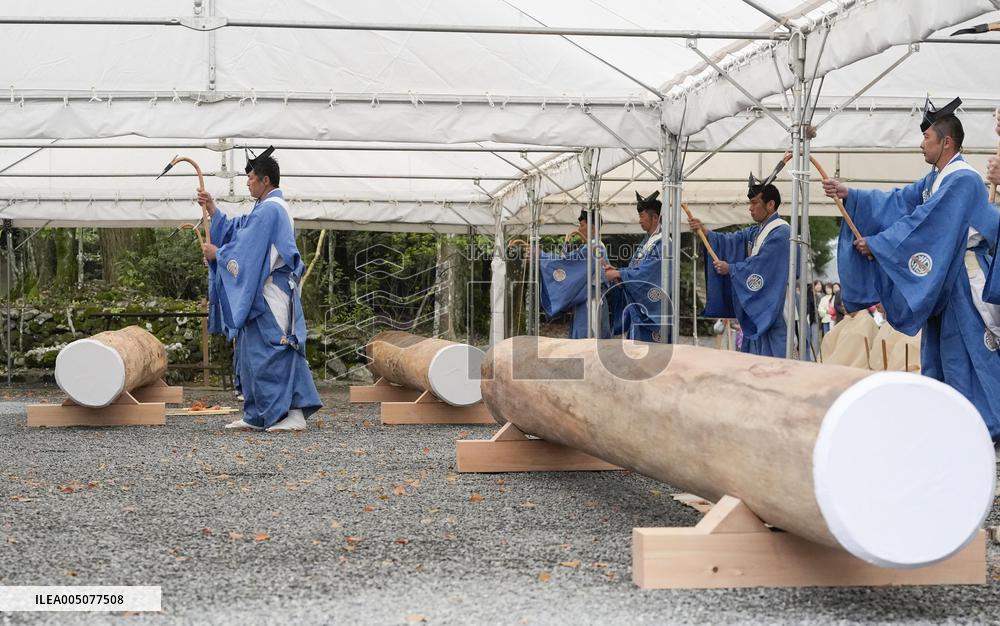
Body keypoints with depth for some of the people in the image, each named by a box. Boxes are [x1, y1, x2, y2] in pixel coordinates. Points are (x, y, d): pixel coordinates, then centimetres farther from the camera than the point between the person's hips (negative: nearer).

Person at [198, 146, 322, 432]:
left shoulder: (269, 210, -15)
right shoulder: (271, 208, 19)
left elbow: (246, 251, -17)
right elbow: (235, 229, 21)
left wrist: (217, 253, -5)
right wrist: (212, 208, 14)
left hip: (270, 294, -11)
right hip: (261, 293, 11)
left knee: (274, 352, -10)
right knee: (253, 352, 12)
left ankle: (294, 414, -8)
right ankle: (257, 416, 17)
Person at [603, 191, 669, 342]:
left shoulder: (661, 243, -12)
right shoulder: (647, 242, 16)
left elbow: (645, 272, -20)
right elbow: (634, 268, 15)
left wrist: (618, 274, -15)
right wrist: (615, 270, -1)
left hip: (651, 306, -9)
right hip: (637, 304, 9)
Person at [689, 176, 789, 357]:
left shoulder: (780, 232, -11)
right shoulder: (755, 232, 17)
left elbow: (759, 264, -16)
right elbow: (730, 241, 5)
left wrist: (730, 268, -7)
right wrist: (705, 231, -8)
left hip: (772, 307, -9)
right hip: (753, 309, 9)